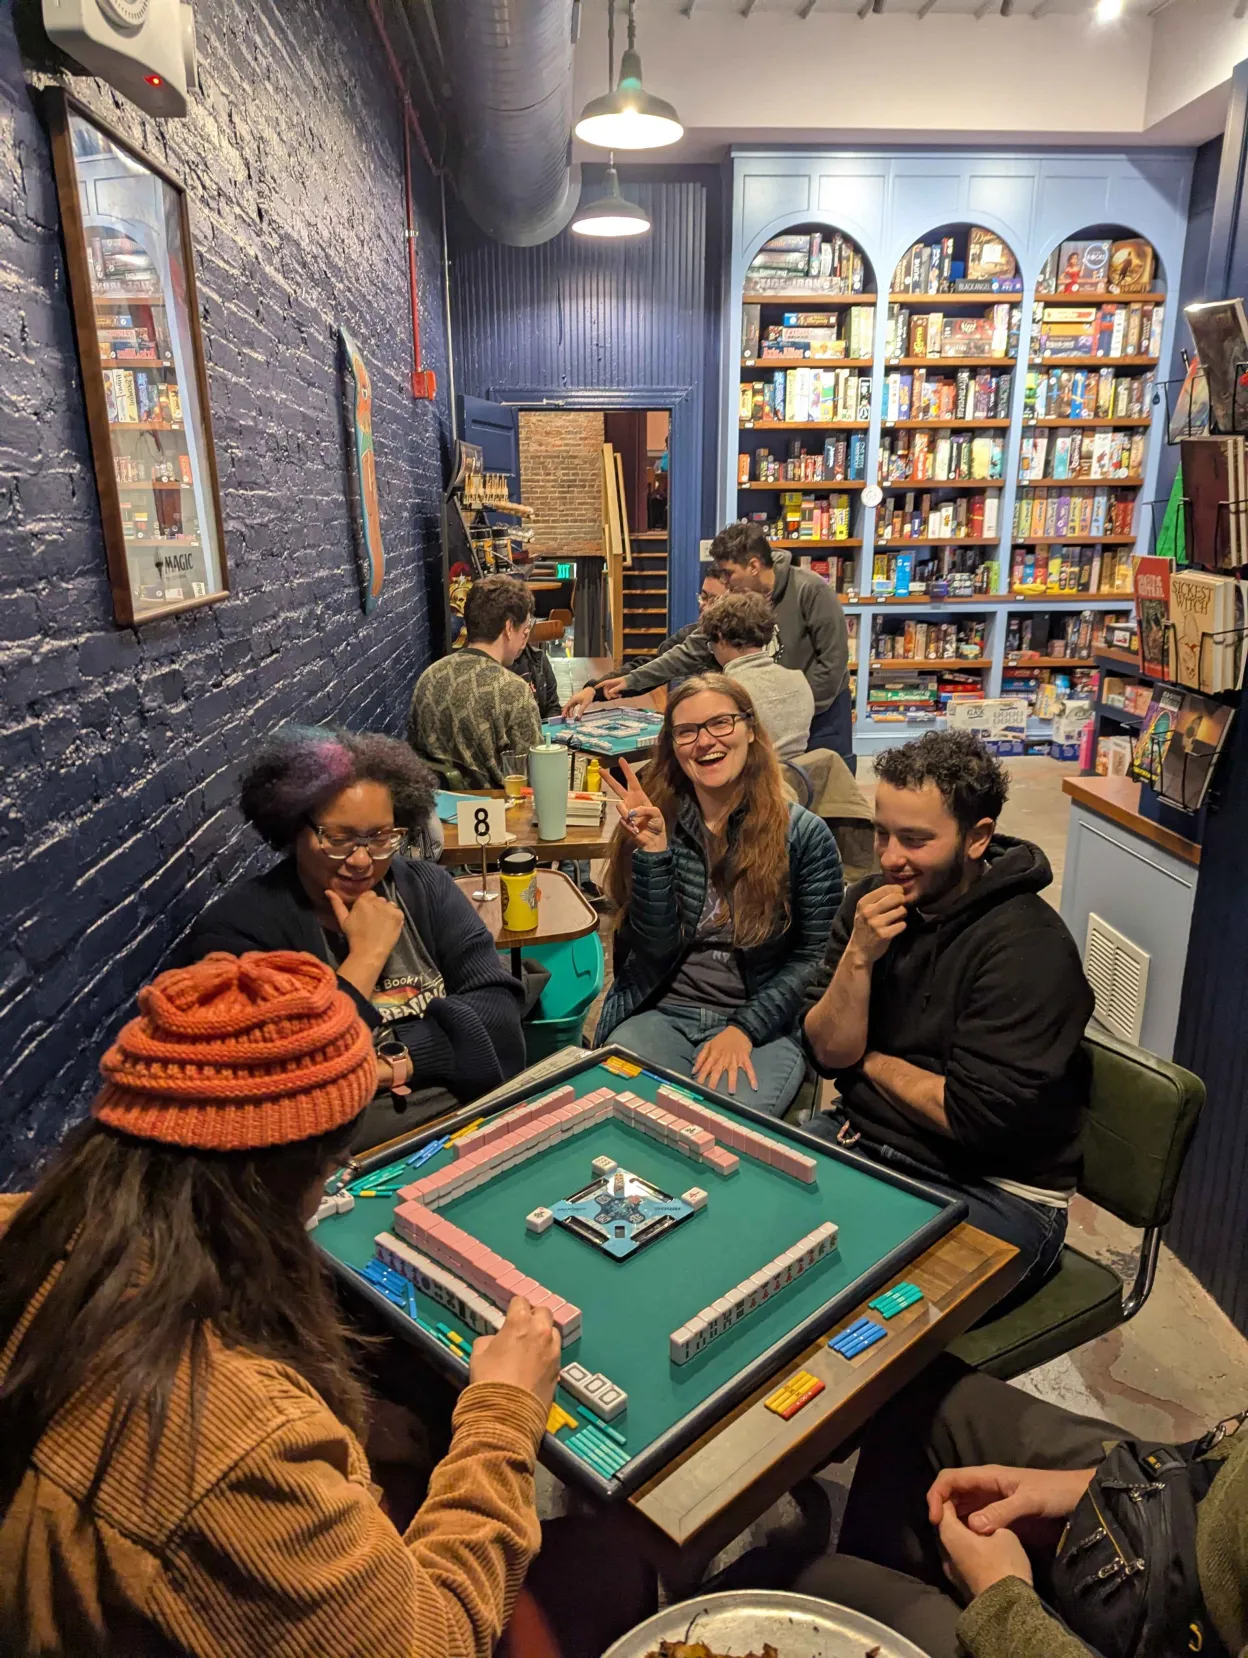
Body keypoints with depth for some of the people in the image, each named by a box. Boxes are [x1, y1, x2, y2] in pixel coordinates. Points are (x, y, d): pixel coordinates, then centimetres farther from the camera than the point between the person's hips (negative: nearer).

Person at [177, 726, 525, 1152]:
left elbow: (496, 1005, -3)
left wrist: (389, 1064, -14)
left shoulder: (424, 887, 6)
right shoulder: (238, 928, -7)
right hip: (357, 1163, -3)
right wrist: (367, 955, -12)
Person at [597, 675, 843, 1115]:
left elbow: (817, 956, -3)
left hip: (762, 1025, -2)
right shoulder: (657, 824, 1)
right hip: (659, 1013, 2)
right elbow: (656, 945, -6)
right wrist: (653, 849, -18)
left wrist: (746, 1029, -12)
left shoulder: (803, 833, -4)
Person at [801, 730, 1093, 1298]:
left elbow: (972, 1116, -21)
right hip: (864, 1145, 6)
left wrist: (870, 1061, -7)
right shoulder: (871, 900, 0)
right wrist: (858, 958, -18)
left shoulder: (1029, 947, -20)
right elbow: (829, 1053, -2)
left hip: (994, 1191, -6)